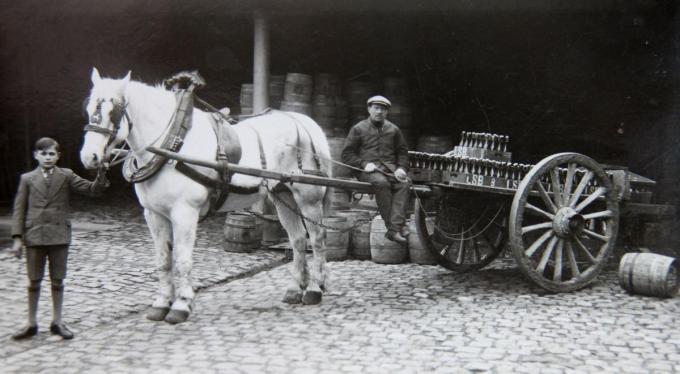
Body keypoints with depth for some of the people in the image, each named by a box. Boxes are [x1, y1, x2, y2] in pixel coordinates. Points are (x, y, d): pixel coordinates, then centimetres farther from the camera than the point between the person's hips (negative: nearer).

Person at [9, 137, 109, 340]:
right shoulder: (27, 179, 4)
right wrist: (17, 238, -5)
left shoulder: (66, 176, 3)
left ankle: (57, 322, 18)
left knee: (57, 280, 7)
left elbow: (92, 189, -4)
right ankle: (32, 324, 19)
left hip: (59, 236, 0)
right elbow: (19, 209, 2)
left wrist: (101, 177, -25)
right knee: (34, 281, 8)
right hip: (34, 237, 0)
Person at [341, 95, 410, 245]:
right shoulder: (358, 129, 10)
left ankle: (395, 229, -41)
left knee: (404, 183, -30)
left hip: (390, 168, 3)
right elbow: (347, 154, 6)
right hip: (368, 169, -3)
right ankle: (392, 226, -35)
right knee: (381, 182, -37)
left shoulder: (393, 129, 20)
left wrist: (401, 168, 2)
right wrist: (364, 164, -10)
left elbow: (402, 152, 22)